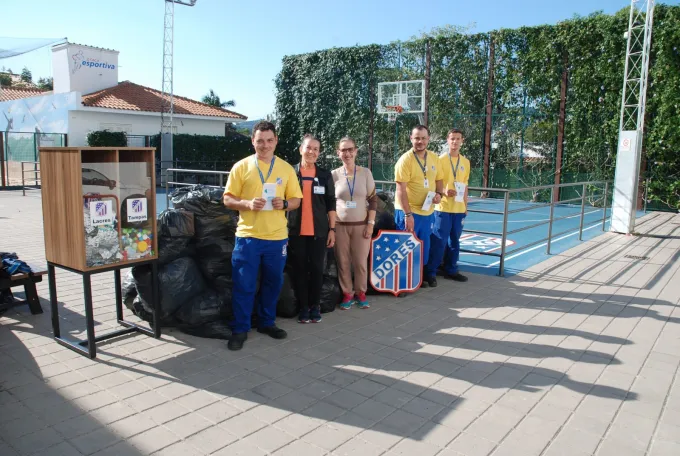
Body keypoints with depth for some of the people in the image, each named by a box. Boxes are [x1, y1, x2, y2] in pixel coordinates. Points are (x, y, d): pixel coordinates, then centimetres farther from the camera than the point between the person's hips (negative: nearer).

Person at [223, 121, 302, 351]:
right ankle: (240, 330, 14)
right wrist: (247, 204, -18)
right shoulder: (241, 167, 1)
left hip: (277, 237, 3)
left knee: (273, 283, 13)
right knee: (243, 285, 1)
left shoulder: (286, 168, 7)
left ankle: (267, 322, 31)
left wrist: (285, 204, -13)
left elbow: (296, 200, 10)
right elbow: (228, 199, 0)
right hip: (248, 236, -2)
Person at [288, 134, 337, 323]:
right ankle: (303, 306, 15)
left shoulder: (325, 175, 6)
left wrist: (332, 229, 1)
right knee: (300, 269, 4)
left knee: (316, 268, 5)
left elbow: (330, 204, 7)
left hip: (319, 231, 1)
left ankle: (315, 306, 18)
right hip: (296, 231, 0)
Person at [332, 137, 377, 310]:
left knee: (361, 261, 4)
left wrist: (371, 223, -3)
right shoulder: (334, 174, 0)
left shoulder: (365, 173, 1)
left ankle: (360, 293, 22)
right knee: (343, 261, 4)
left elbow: (373, 199, 3)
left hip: (361, 225, 0)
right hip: (340, 225, 0)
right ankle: (347, 293, 20)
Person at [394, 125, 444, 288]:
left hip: (428, 211, 6)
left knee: (424, 246, 17)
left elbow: (439, 179, 18)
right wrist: (407, 214, -23)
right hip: (409, 212, -6)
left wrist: (439, 193, -5)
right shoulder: (405, 159, -15)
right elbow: (401, 190, -18)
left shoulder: (434, 158, 5)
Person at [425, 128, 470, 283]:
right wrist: (444, 191, -24)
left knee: (454, 241, 12)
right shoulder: (440, 160, -4)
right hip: (443, 207, -5)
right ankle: (430, 271, 4)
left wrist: (465, 206, 13)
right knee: (439, 241, -5)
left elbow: (465, 186, 15)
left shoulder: (466, 162, 11)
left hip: (459, 209, 5)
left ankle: (451, 270, 23)